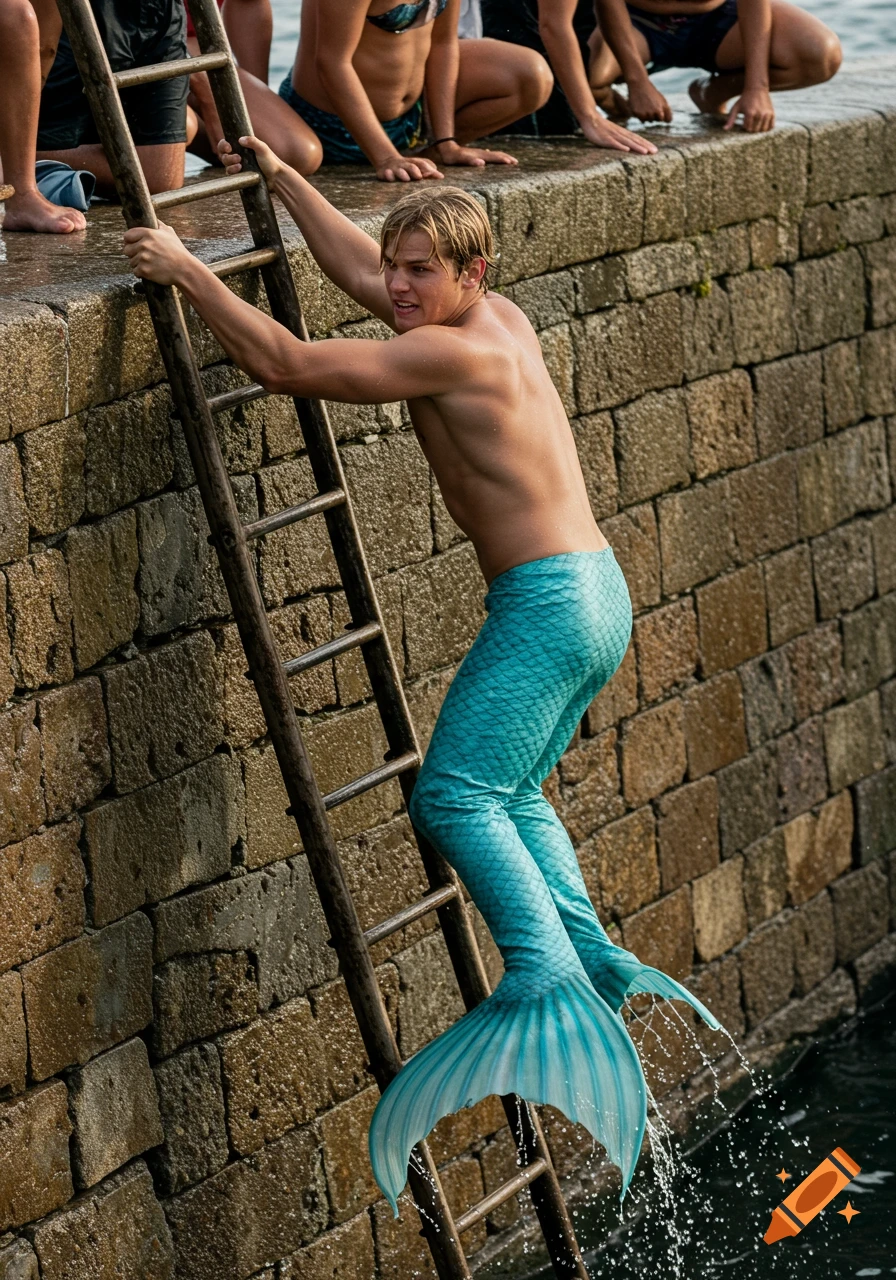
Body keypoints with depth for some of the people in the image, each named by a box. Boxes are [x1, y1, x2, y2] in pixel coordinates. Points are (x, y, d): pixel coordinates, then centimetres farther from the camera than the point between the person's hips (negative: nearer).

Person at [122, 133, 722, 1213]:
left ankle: (545, 974, -23)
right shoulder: (499, 318, 12)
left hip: (550, 603, -10)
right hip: (594, 596, 10)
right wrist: (281, 179, 31)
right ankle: (595, 961, 14)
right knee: (510, 796, 19)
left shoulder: (453, 352, -16)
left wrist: (185, 271, -12)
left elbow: (286, 365, -20)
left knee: (453, 796, -14)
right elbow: (356, 271, 28)